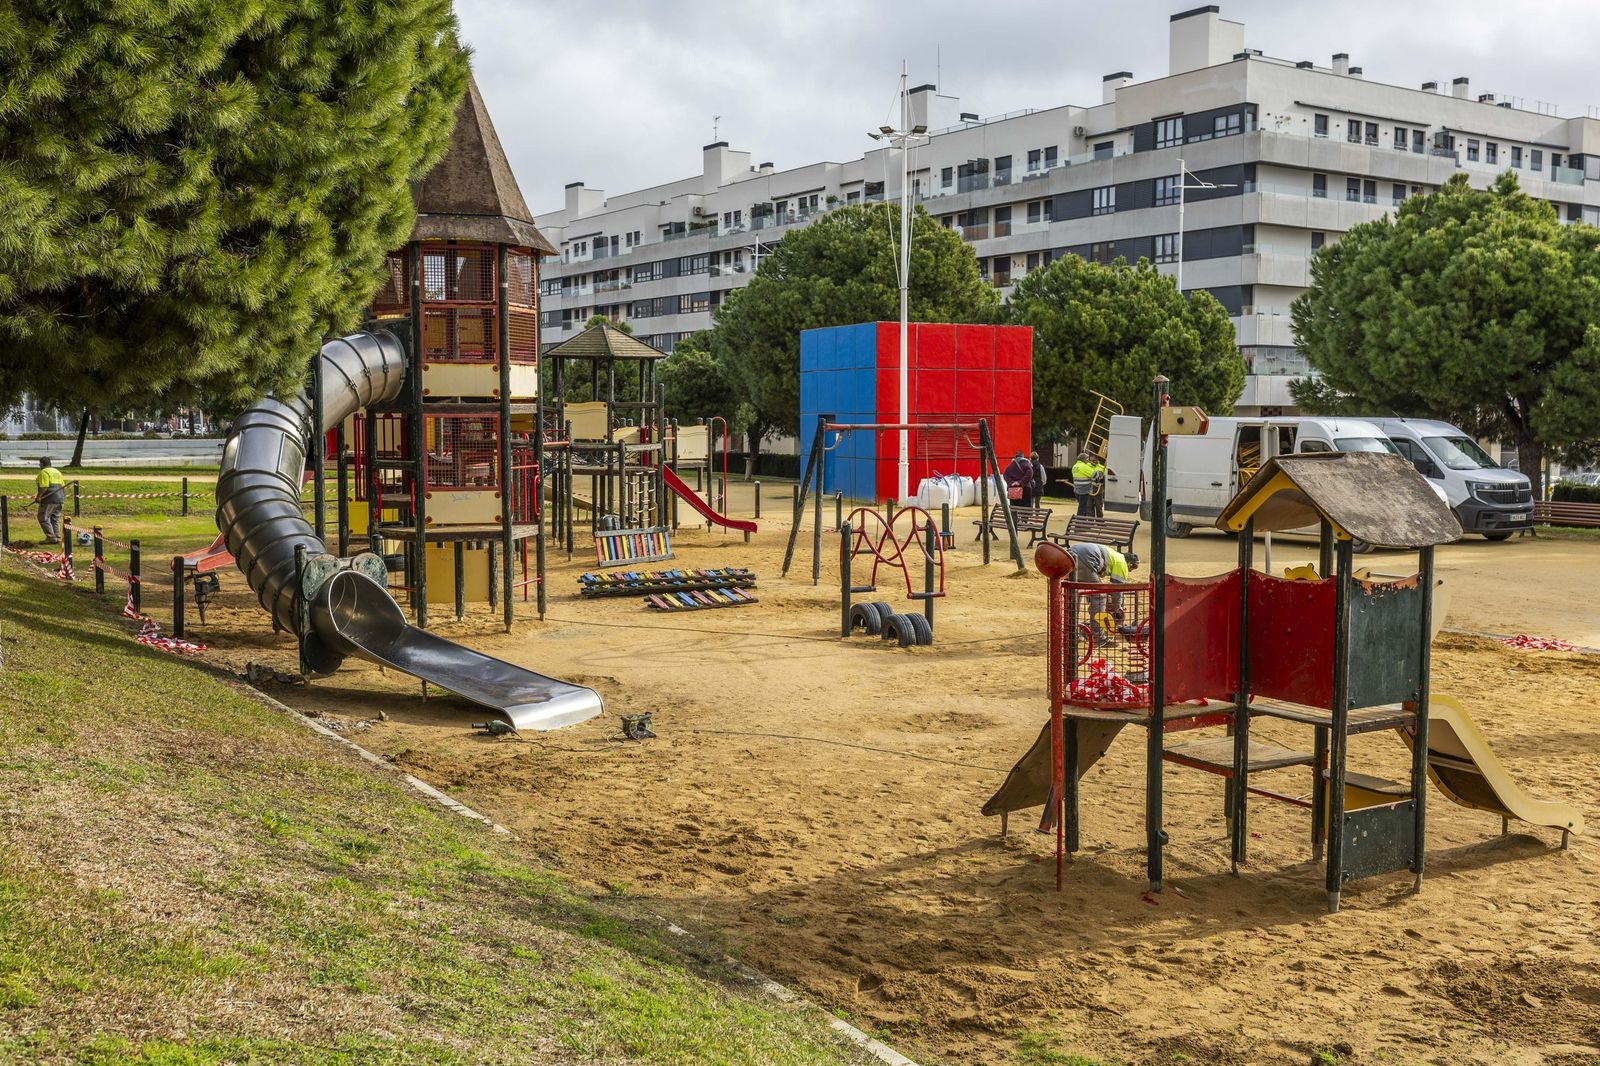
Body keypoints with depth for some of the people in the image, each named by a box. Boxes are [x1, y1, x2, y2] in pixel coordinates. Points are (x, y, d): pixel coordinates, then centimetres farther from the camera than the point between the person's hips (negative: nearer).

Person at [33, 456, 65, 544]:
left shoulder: (44, 472, -7)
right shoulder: (57, 471, 20)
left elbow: (44, 487, -18)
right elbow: (63, 486, 19)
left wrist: (38, 496, -15)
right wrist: (63, 497, 25)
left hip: (49, 499, -9)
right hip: (59, 499, 9)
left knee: (43, 518, -3)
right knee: (55, 519, 12)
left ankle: (51, 537, -9)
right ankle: (57, 538, 10)